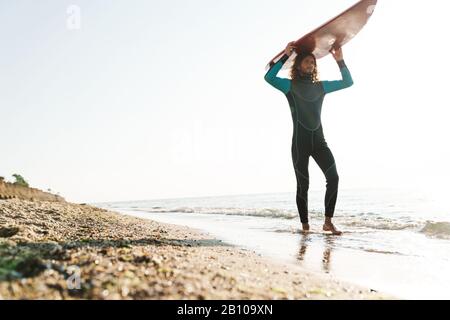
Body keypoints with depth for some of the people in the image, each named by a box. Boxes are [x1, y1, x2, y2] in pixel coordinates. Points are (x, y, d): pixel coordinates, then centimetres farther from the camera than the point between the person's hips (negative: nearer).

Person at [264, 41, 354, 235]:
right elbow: (269, 77, -15)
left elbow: (348, 82, 16)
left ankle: (328, 222, -3)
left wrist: (340, 61, 5)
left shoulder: (320, 86, 13)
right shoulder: (290, 86, 2)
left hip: (319, 140, 4)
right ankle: (305, 225, 10)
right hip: (300, 142, -3)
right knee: (303, 185, 0)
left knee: (333, 177, -11)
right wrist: (286, 56, -14)